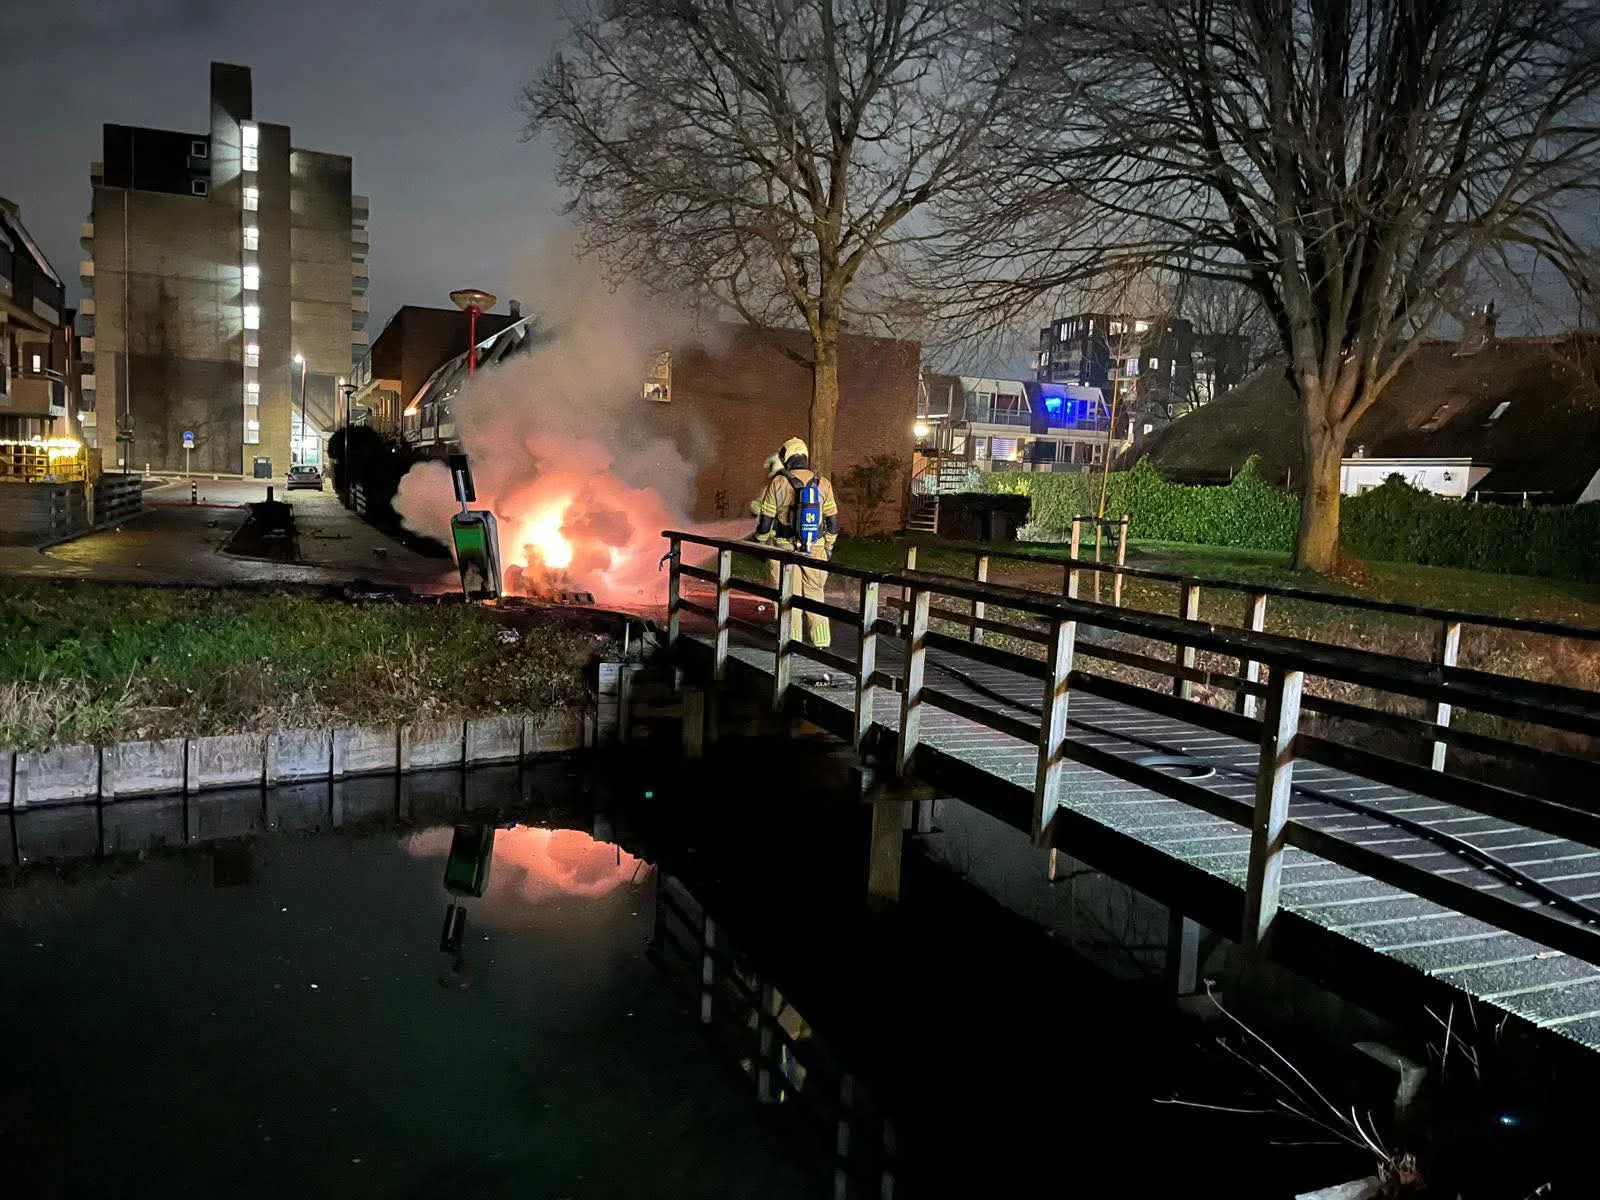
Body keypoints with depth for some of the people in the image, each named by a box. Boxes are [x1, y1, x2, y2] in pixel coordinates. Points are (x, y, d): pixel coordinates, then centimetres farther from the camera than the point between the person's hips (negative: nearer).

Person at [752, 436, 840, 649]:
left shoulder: (778, 483, -6)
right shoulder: (822, 484, 3)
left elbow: (765, 519, -4)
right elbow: (832, 521, 7)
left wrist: (760, 544, 9)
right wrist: (828, 547, 19)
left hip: (784, 549, -3)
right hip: (815, 551, 3)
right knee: (814, 596, 13)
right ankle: (821, 643, 13)